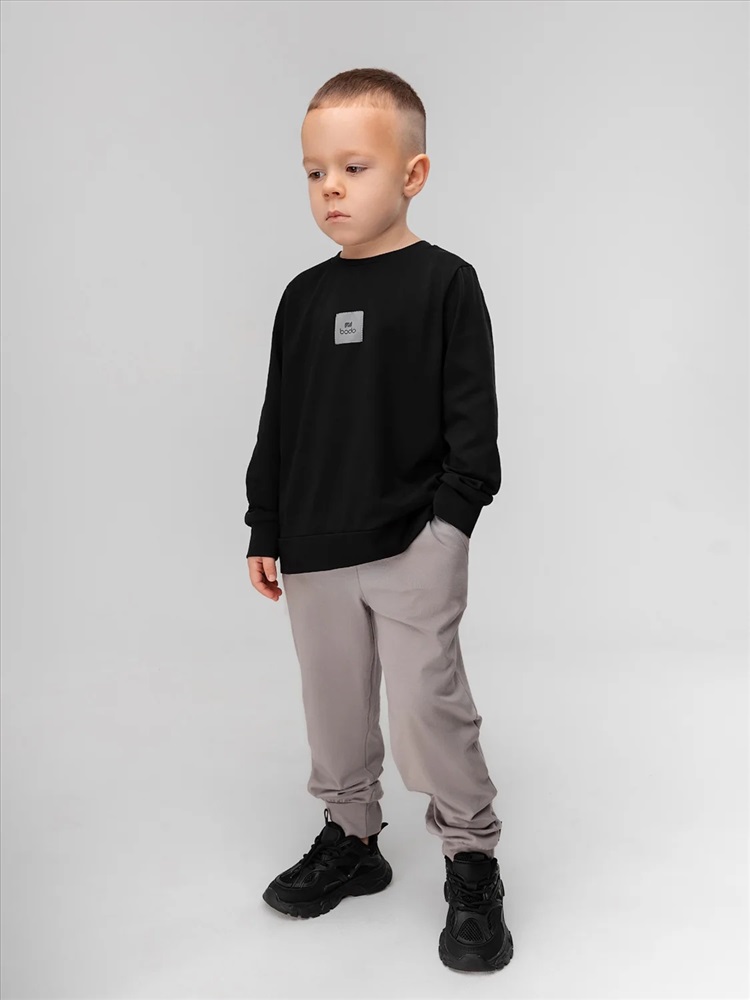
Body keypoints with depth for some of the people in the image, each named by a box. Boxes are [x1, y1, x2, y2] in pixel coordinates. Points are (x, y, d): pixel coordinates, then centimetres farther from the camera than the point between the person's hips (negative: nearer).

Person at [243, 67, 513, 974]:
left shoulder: (445, 283, -5)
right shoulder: (304, 296, 8)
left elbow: (472, 415, -5)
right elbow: (278, 423, 12)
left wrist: (454, 516, -12)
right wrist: (265, 531, 10)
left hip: (414, 544, -5)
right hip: (316, 549, 5)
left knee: (427, 702, -5)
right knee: (334, 706, 14)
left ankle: (471, 859, 14)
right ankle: (350, 838, 33)